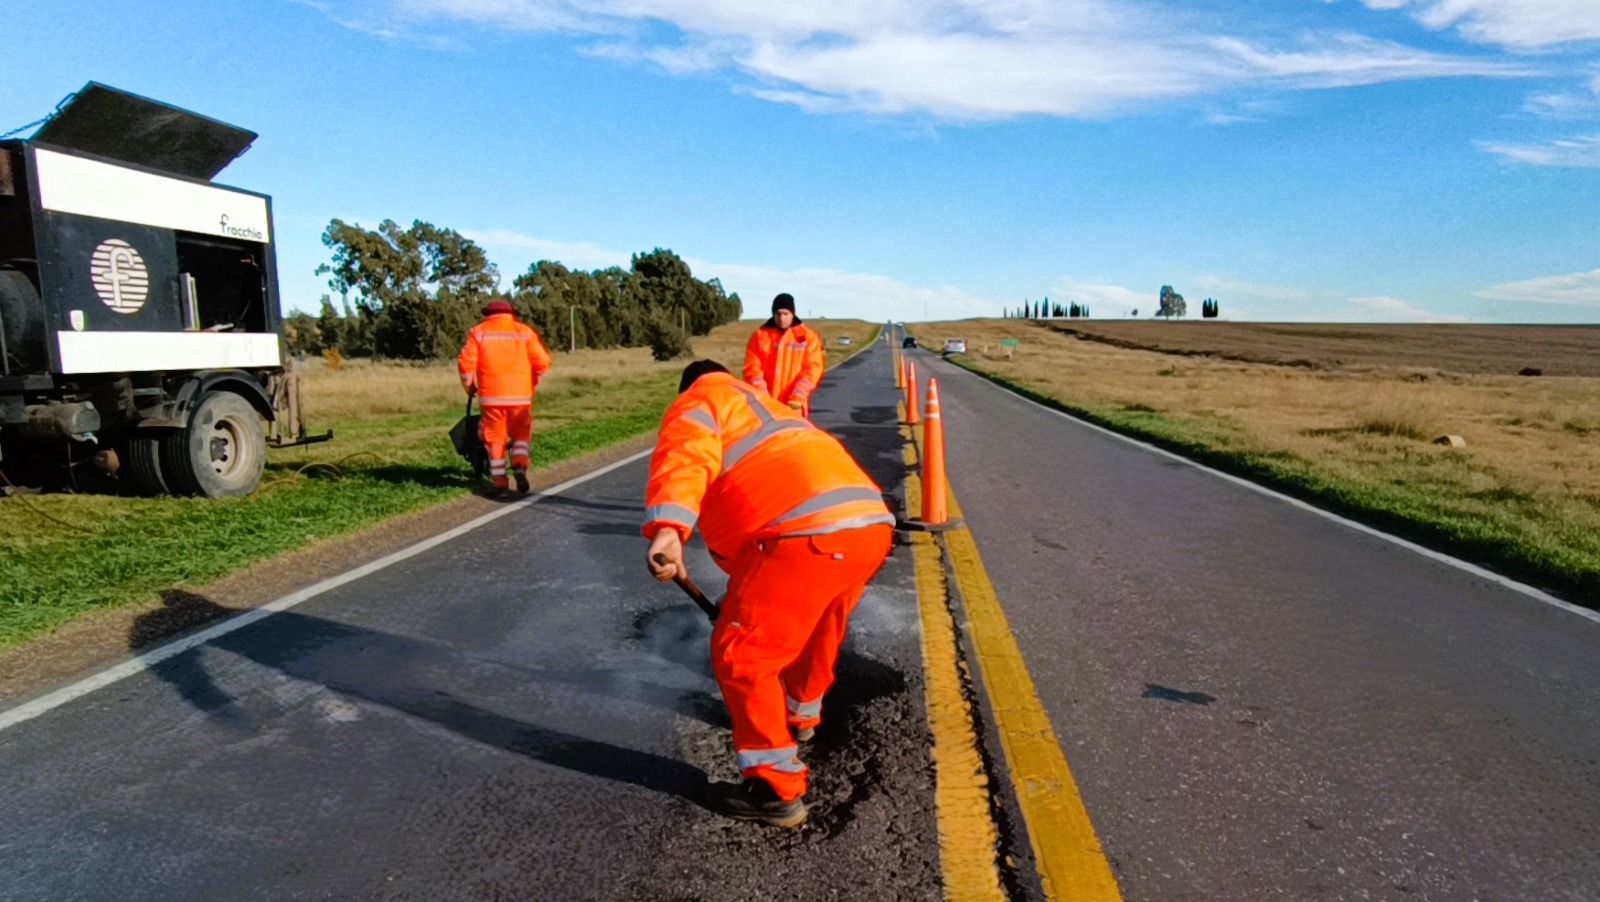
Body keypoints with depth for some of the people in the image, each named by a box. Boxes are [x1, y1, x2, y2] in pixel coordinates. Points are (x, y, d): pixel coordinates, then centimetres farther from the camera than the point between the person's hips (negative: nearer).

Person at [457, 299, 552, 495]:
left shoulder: (478, 332, 5)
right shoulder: (524, 331, 5)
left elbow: (466, 363, -3)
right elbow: (542, 362, -2)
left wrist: (469, 387, 13)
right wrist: (532, 383, 15)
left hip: (491, 396, 0)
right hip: (520, 395, 0)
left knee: (495, 438, 8)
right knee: (521, 434, 14)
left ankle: (500, 483, 7)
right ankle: (520, 467, -9)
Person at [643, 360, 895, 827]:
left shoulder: (697, 404, 15)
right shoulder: (767, 409, 40)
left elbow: (685, 456, -11)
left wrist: (667, 529, -27)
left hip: (812, 533, -9)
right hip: (872, 522, 9)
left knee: (740, 654, 3)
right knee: (814, 630, 32)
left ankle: (775, 790, 11)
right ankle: (800, 715, 56)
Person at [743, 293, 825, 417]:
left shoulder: (808, 337, 4)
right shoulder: (760, 336, 6)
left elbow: (813, 368, -3)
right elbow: (752, 367, 1)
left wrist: (798, 395, -15)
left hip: (794, 406, -1)